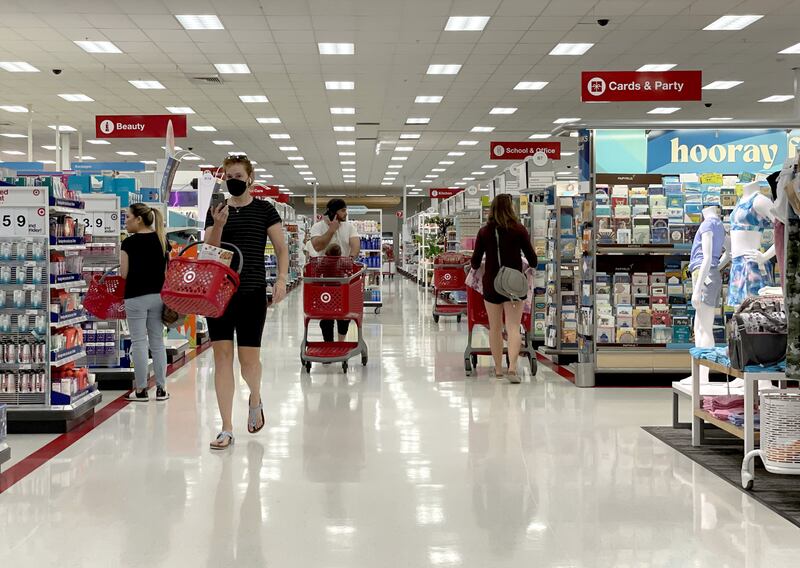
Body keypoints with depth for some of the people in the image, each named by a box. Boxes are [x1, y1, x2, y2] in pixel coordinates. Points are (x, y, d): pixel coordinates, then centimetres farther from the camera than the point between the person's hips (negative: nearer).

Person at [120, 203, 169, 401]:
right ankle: (161, 388, 13)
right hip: (158, 295, 5)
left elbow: (124, 273, -9)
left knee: (139, 342, 2)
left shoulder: (130, 242, -11)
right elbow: (167, 270, 8)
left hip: (136, 296, -5)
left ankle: (141, 389, 6)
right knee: (157, 342, 11)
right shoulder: (162, 240, 5)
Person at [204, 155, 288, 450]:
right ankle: (227, 429, 5)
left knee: (249, 359, 0)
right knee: (222, 355, -2)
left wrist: (281, 279, -10)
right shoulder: (216, 211, 9)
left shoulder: (264, 210, 3)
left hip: (252, 292, -2)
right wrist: (218, 225, -14)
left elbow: (282, 249, 4)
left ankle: (255, 400, 35)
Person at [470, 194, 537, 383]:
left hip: (491, 284, 1)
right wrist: (531, 267, 23)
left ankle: (498, 368, 17)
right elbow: (532, 258, 0)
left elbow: (476, 260, 1)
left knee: (495, 327, 11)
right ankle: (512, 366, -18)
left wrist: (476, 268, 23)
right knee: (513, 326, -3)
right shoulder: (519, 230, -4)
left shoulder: (484, 231, -1)